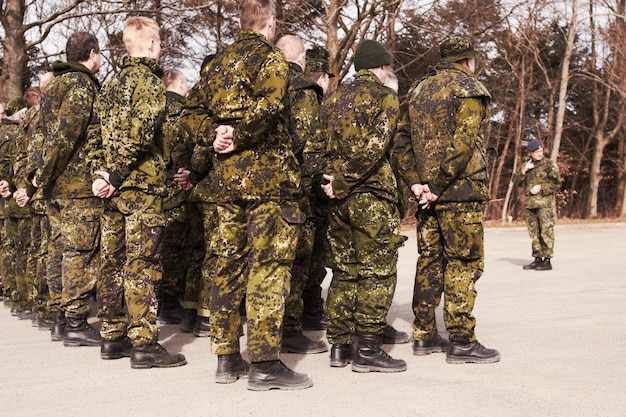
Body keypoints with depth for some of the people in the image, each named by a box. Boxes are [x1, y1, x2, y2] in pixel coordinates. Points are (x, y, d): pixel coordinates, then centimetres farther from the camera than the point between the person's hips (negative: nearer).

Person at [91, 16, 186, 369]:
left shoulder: (114, 84, 17)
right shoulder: (150, 81, -8)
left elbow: (100, 131, 13)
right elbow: (140, 132, -20)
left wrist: (101, 173, 4)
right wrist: (116, 175, -14)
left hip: (114, 189, 8)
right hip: (143, 185, -8)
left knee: (113, 261, 11)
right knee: (142, 264, -7)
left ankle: (113, 338, 19)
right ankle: (144, 344, -4)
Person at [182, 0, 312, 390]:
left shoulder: (218, 62, 15)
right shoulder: (270, 57, -7)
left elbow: (197, 108, 13)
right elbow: (268, 108, -21)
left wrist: (215, 136, 0)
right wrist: (239, 138, -10)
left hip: (227, 175, 7)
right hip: (269, 172, -7)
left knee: (230, 264, 11)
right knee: (268, 266, -5)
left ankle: (227, 357, 17)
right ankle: (266, 363, -5)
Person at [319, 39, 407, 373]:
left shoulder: (333, 99, 16)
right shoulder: (386, 98, -4)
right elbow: (374, 147, -16)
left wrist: (336, 181, 3)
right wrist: (343, 182, -13)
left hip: (338, 197, 7)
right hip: (372, 196, -7)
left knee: (344, 272, 13)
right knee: (377, 273, -1)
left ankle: (339, 346, 15)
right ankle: (367, 350, -2)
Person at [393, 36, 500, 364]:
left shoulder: (418, 90, 15)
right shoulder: (469, 90, -6)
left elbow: (401, 140, 8)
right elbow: (463, 143, -18)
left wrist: (415, 182, 2)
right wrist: (438, 185, -16)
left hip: (426, 192, 7)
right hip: (461, 191, -7)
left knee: (430, 260, 12)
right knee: (464, 263, -2)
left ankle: (424, 336, 17)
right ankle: (461, 341, 0)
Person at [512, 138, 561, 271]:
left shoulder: (550, 164, 0)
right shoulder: (526, 166, 16)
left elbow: (557, 184, -3)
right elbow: (516, 181, 9)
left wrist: (541, 187, -12)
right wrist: (524, 170, -5)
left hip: (545, 203, -5)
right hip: (529, 204, 6)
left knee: (546, 231, -7)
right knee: (533, 232, 8)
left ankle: (547, 261, -4)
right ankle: (537, 259, 16)